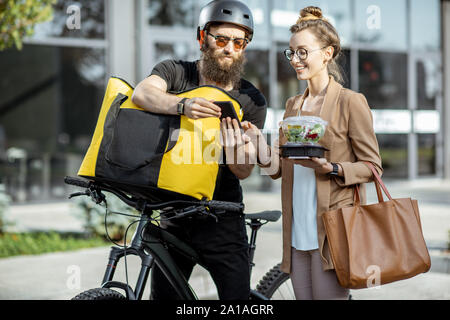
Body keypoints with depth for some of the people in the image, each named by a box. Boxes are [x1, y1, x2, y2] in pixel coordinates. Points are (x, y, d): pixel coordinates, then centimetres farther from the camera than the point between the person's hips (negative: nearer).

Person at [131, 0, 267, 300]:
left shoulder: (252, 101, 0)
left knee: (238, 296, -5)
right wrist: (183, 105, -42)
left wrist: (235, 153, -30)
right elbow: (143, 92, -22)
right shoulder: (175, 72, 1)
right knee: (164, 295, 4)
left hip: (221, 218, 0)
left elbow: (244, 172, -6)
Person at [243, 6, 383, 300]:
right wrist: (258, 141, -5)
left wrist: (330, 169, -20)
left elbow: (372, 166, -4)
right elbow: (279, 168, 12)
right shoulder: (293, 105, 16)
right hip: (297, 231, 6)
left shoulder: (350, 102, -4)